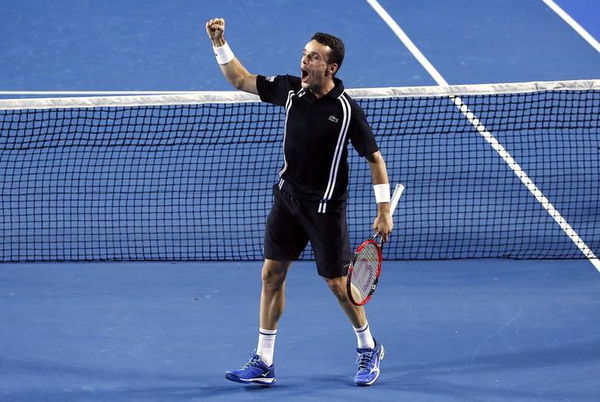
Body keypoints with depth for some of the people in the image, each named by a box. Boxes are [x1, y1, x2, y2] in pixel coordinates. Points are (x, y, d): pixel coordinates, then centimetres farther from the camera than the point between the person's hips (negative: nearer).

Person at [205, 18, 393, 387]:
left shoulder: (347, 110, -17)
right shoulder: (291, 89, -3)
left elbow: (375, 158, -11)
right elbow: (240, 80, 8)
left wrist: (384, 211, -14)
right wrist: (219, 43, -5)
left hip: (326, 207, -5)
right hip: (288, 197, 5)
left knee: (338, 283, 2)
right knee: (272, 274, 4)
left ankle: (369, 348, 26)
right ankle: (264, 363, 10)